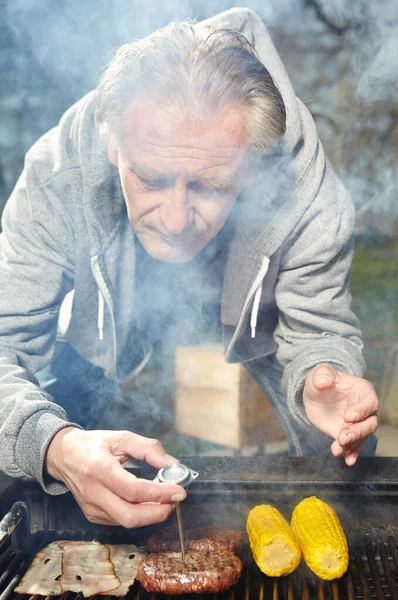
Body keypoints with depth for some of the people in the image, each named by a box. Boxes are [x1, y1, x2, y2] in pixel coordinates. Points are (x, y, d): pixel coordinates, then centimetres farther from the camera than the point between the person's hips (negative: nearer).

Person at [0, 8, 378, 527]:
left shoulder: (307, 191, -37)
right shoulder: (57, 177, -38)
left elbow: (318, 328, -23)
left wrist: (321, 377, -49)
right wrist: (54, 446, -59)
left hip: (254, 320, 1)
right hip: (106, 326, 0)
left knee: (348, 452, -9)